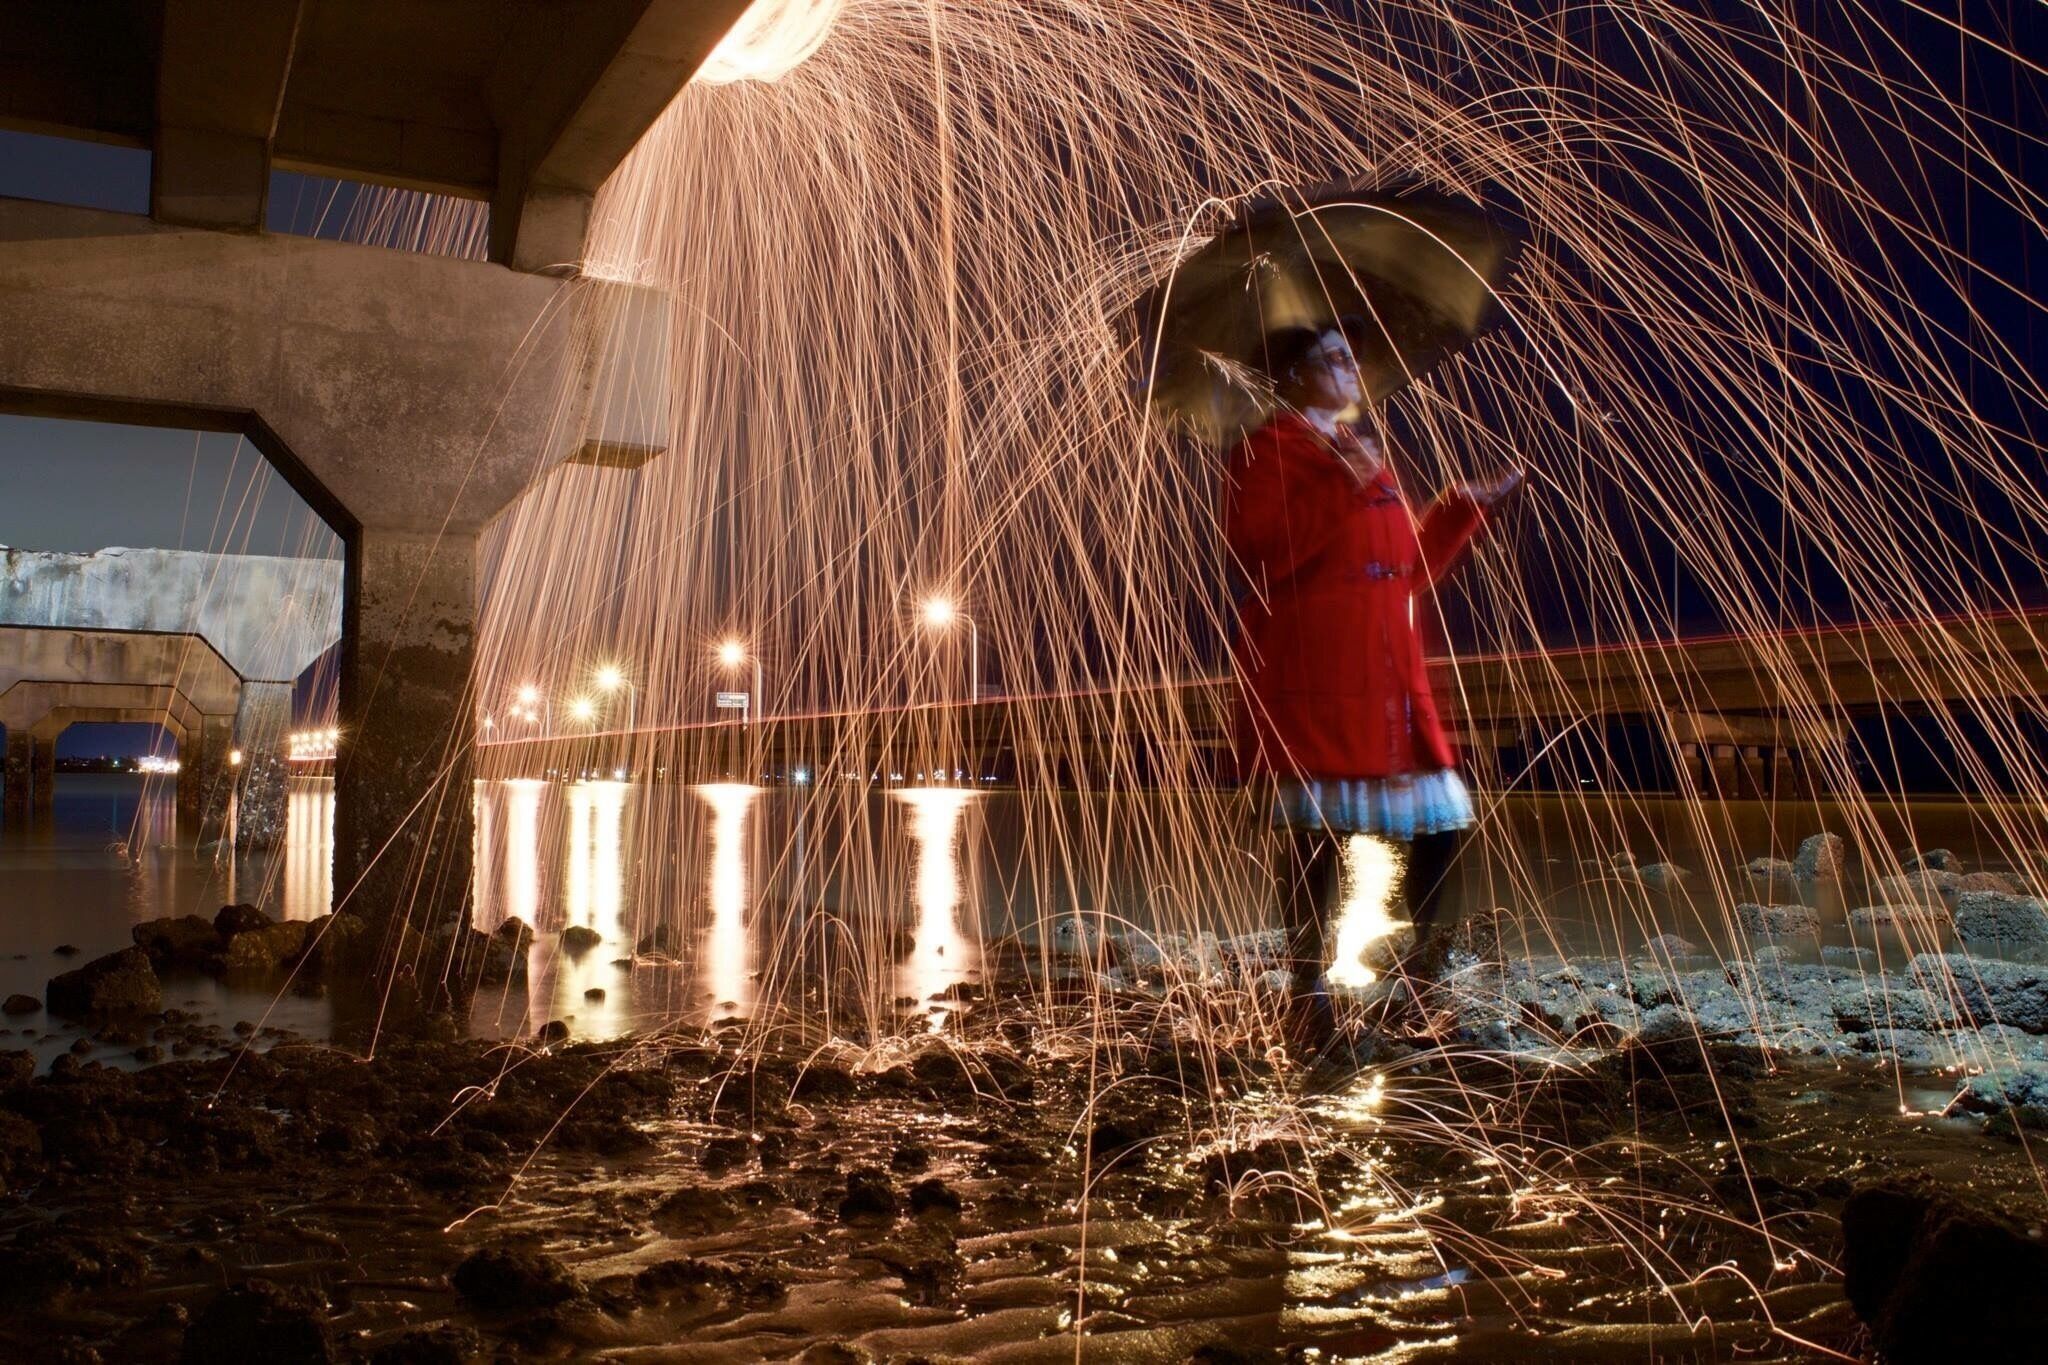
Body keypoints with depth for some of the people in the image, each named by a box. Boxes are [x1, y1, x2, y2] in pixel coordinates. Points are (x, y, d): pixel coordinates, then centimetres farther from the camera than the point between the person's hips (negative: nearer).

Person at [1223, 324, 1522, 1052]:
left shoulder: (1366, 455, 23)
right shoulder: (1268, 451, -2)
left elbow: (1409, 569, 25)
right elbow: (1258, 554, -19)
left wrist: (1465, 508, 21)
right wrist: (1344, 487, -18)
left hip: (1382, 677, 8)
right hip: (1311, 676, -8)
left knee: (1442, 816, 7)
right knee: (1319, 831, -7)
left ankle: (1422, 966, 20)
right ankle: (1307, 988, 3)